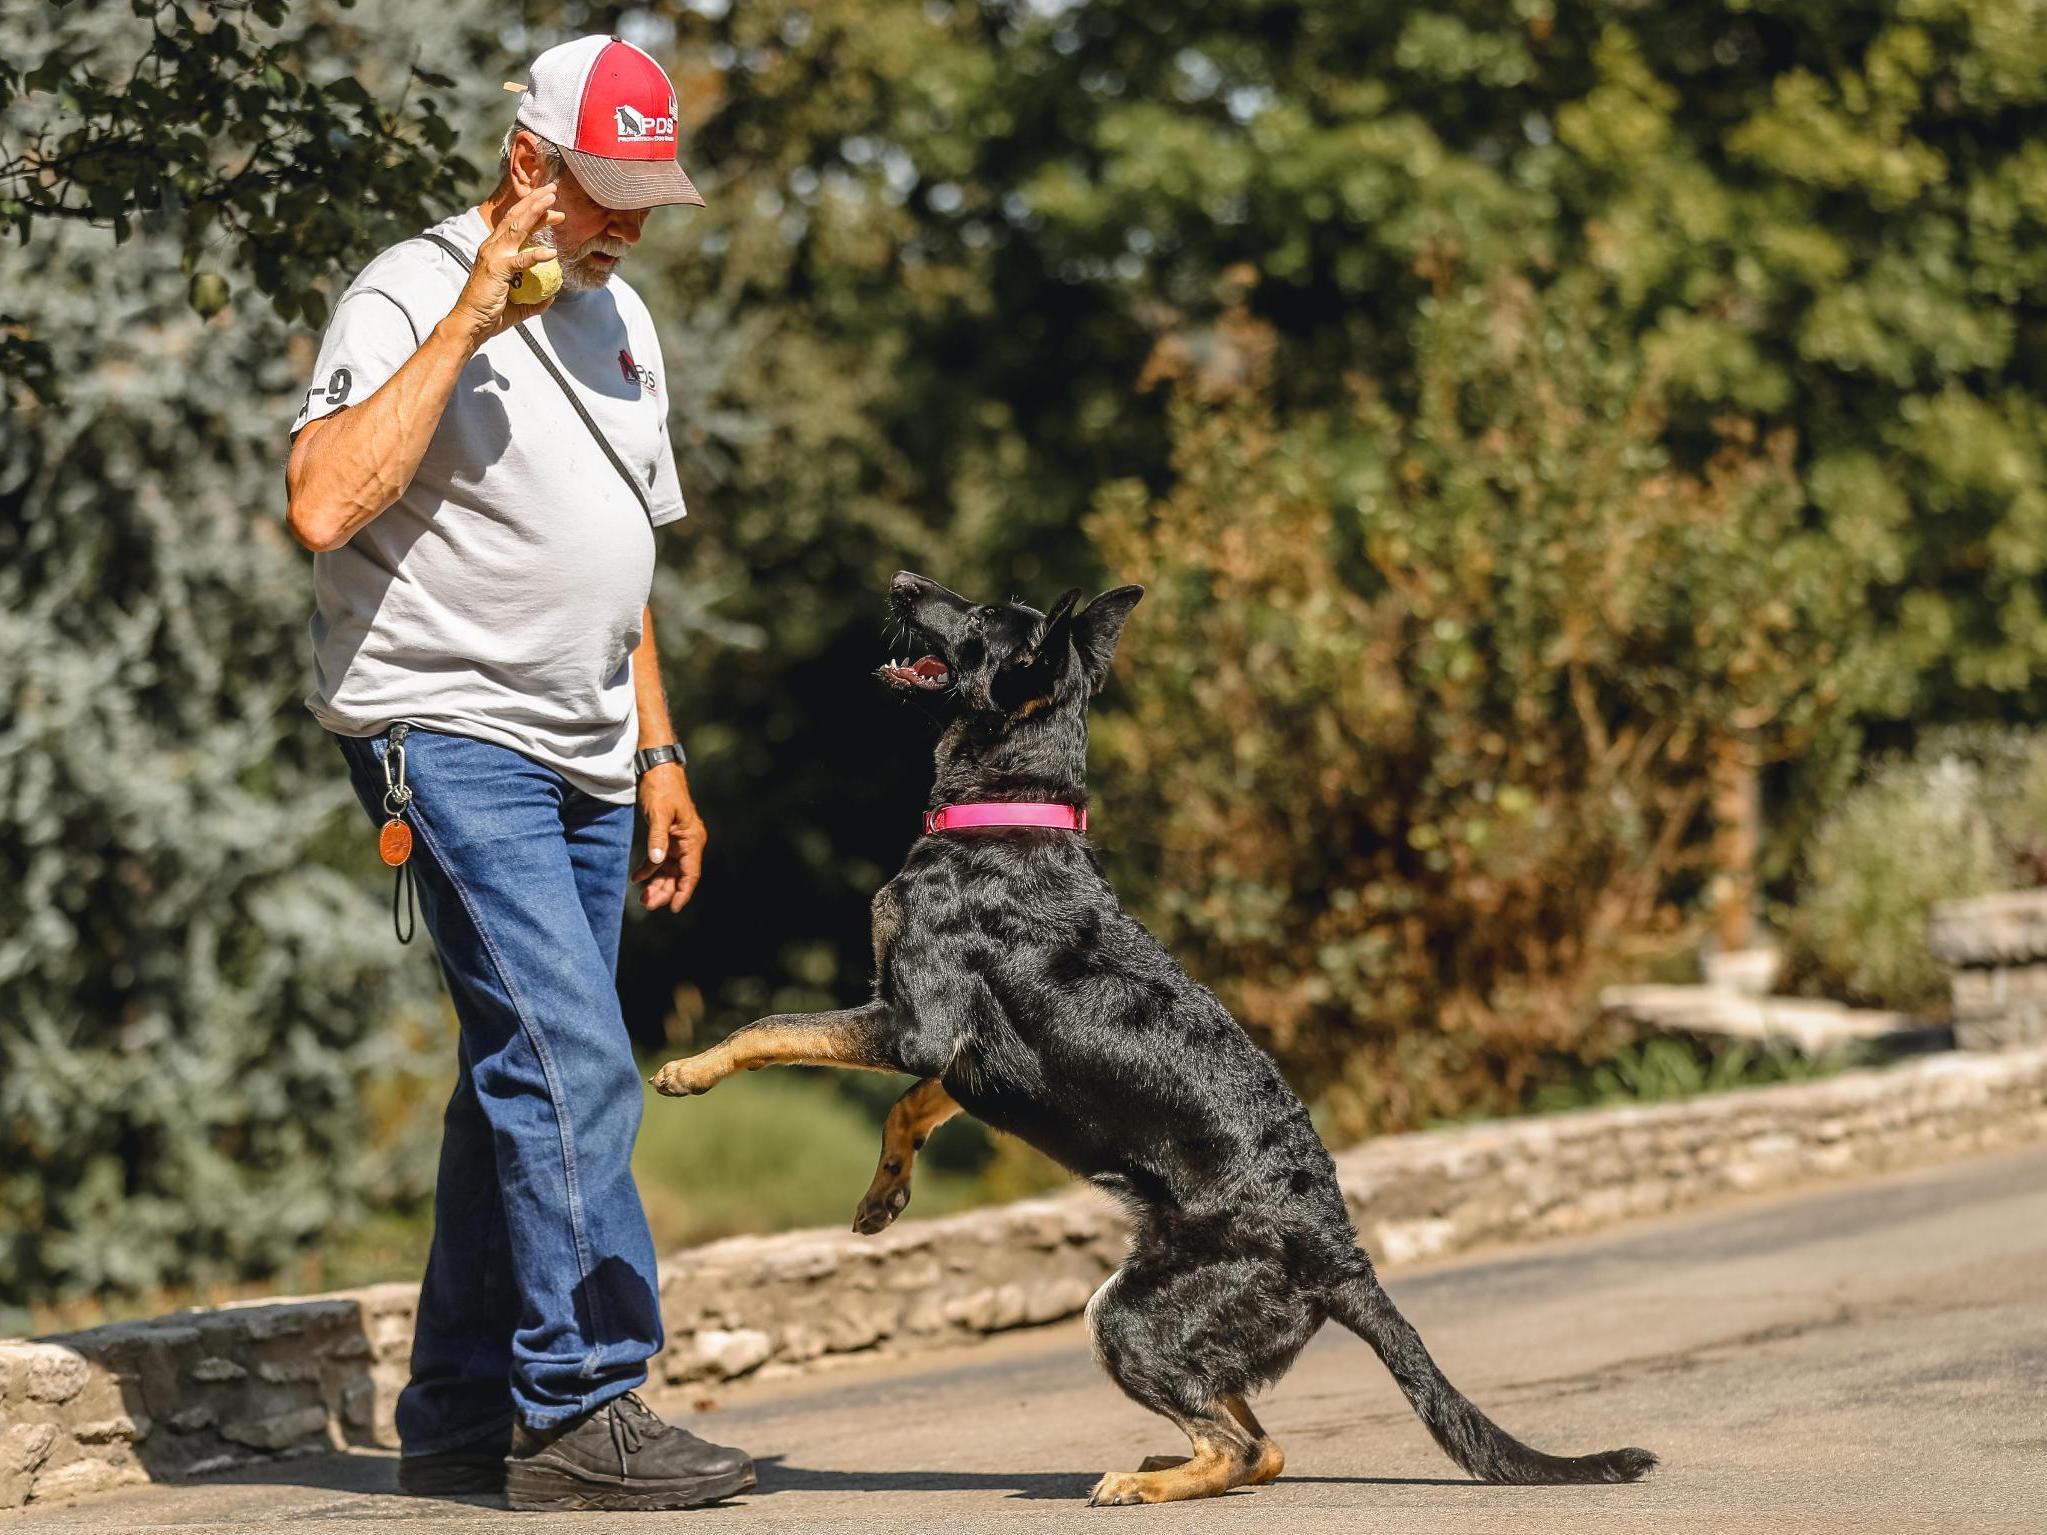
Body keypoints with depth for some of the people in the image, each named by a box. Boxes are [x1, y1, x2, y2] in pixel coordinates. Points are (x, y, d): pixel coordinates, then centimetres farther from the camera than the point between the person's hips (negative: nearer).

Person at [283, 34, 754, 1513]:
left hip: (582, 762, 8)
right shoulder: (411, 296, -9)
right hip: (446, 735, -8)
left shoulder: (620, 320, 17)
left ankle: (459, 1417, 14)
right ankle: (582, 1406, -14)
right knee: (570, 1058, -17)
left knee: (524, 1074, 8)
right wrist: (470, 321, -22)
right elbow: (326, 505, -25)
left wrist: (657, 754, 19)